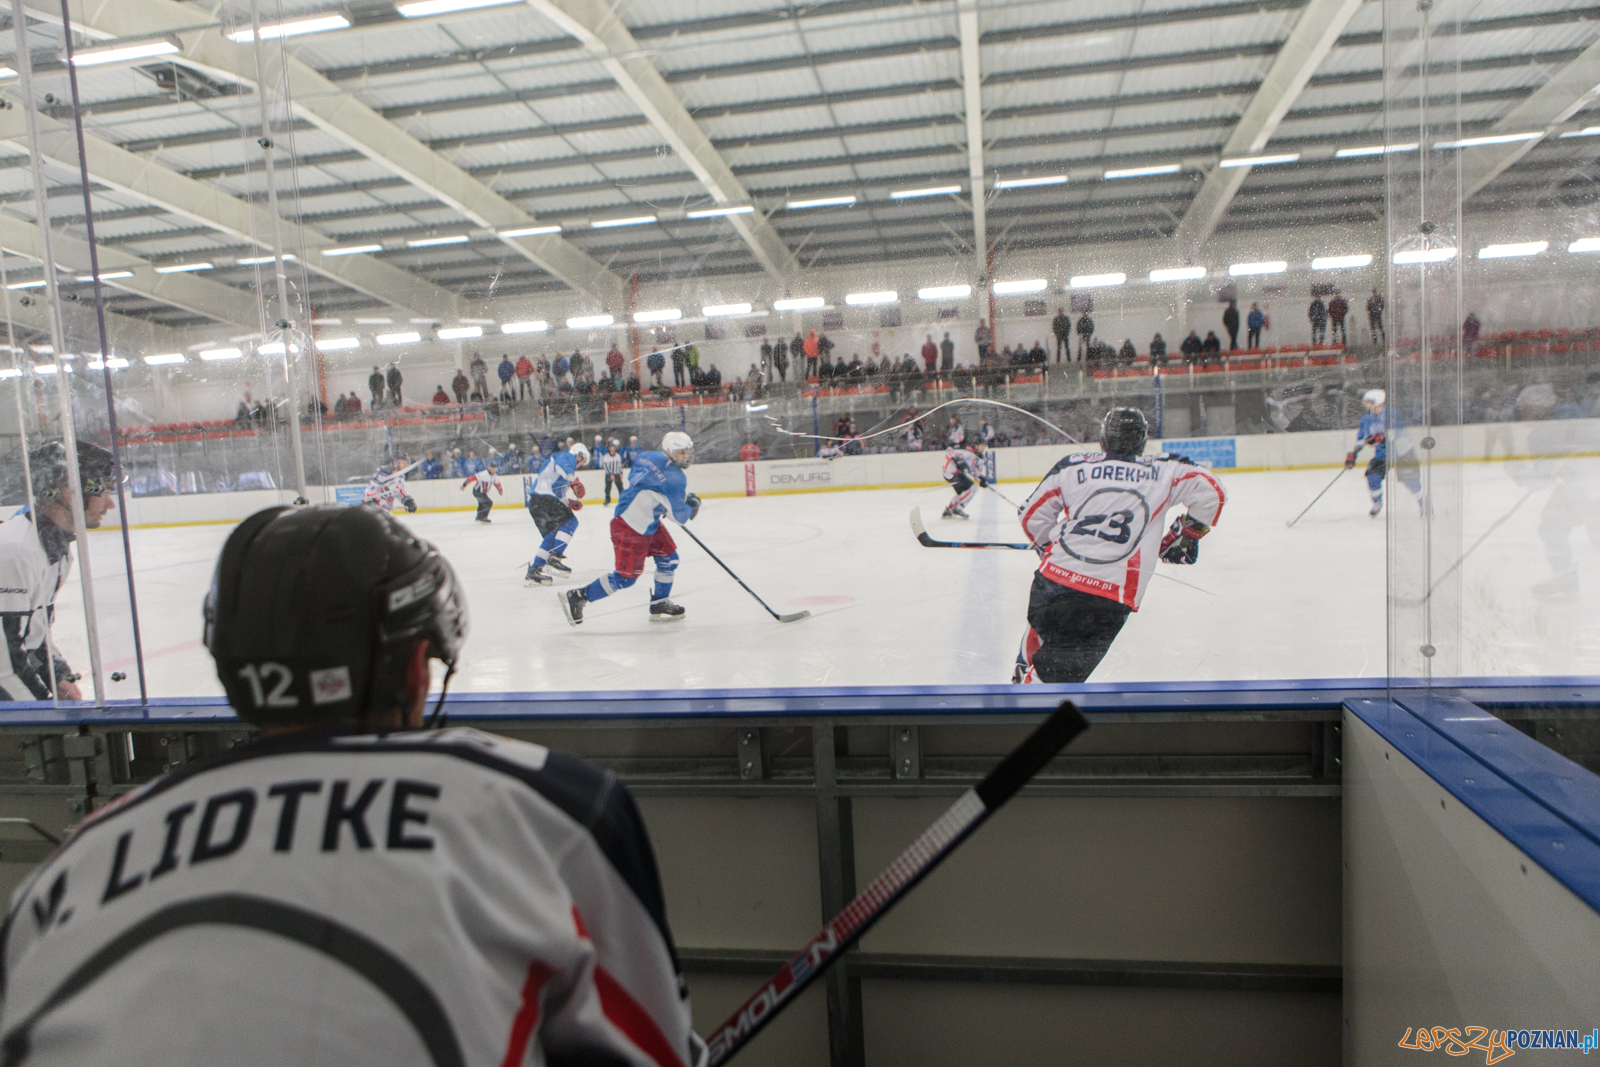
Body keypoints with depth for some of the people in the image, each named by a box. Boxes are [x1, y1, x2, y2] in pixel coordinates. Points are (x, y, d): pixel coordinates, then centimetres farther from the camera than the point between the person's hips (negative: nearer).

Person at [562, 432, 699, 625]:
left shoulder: (647, 456, 5)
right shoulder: (675, 478, -20)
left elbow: (633, 477, 23)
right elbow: (679, 516, -15)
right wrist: (693, 505, 7)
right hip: (631, 529, -10)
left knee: (668, 558, 14)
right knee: (626, 576, -2)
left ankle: (660, 605, 22)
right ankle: (576, 598, 5)